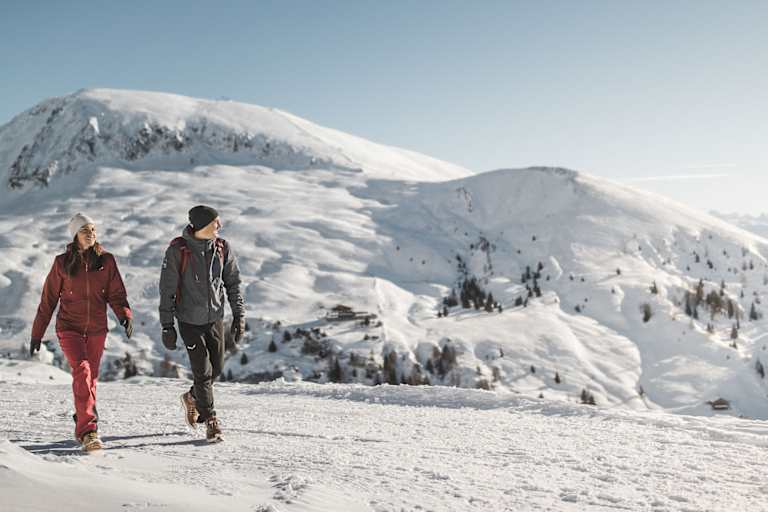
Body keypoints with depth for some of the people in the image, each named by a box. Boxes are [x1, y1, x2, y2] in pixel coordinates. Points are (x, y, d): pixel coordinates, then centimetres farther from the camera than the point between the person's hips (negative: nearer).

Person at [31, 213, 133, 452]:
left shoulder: (106, 260, 2)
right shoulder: (63, 263, -2)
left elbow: (116, 294, 1)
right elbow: (48, 300, 3)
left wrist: (125, 315, -19)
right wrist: (37, 334, 5)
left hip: (97, 329, 3)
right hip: (69, 327, -3)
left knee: (91, 377, 11)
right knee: (82, 370, -21)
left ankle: (82, 423, 31)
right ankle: (88, 430, -25)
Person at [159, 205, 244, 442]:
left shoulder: (222, 248, -3)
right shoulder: (178, 250, -15)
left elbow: (233, 283, 7)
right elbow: (167, 290, -9)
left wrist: (239, 315, 1)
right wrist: (167, 326, -9)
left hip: (215, 318, 4)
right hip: (190, 321, -4)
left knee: (216, 368, 11)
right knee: (203, 371, -3)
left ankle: (192, 398, 40)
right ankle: (211, 420, 13)